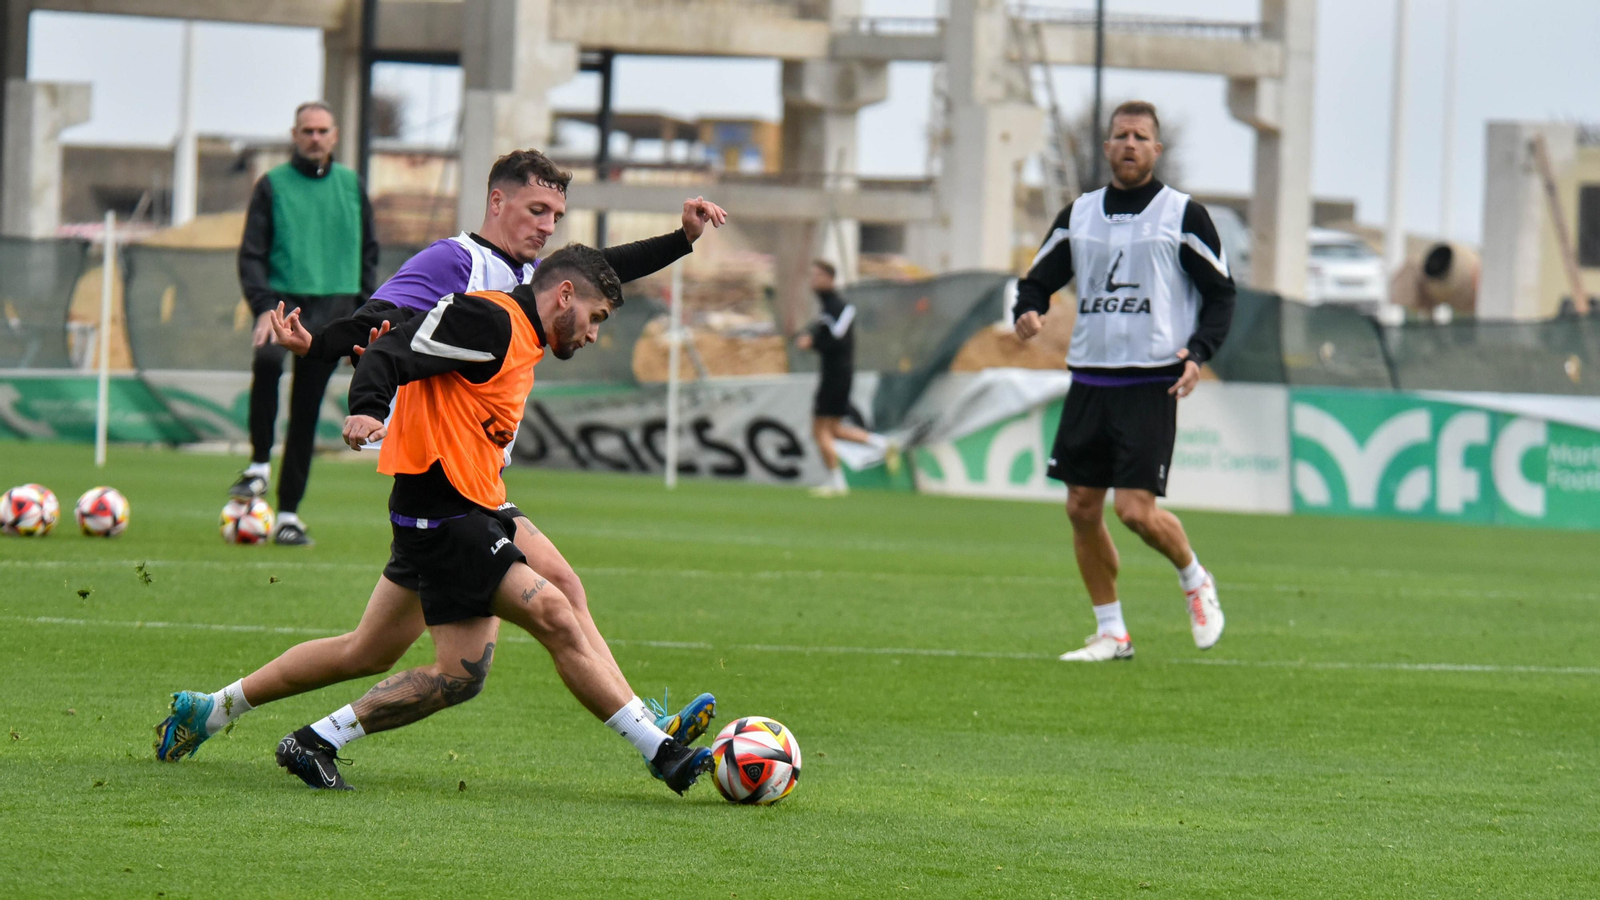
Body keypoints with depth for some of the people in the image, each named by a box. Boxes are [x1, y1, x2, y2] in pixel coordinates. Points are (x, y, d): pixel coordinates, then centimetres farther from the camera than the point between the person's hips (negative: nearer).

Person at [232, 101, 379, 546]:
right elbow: (251, 253, 1)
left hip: (333, 309, 3)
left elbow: (368, 250, 18)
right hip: (284, 298, -2)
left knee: (307, 412, 1)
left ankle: (289, 513, 9)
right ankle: (259, 463, -19)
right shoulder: (272, 186, 5)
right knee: (267, 360, -34)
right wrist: (264, 305, -14)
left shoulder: (352, 186, 13)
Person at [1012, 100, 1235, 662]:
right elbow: (1038, 280, 17)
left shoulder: (1184, 216, 0)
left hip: (1151, 384, -5)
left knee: (1136, 510, -14)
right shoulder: (1078, 216, 11)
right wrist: (1027, 311, -6)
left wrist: (1198, 352, -13)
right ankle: (1111, 633, 14)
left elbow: (1220, 293, 3)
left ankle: (1195, 580, 16)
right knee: (1082, 508, 2)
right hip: (1088, 379, 5)